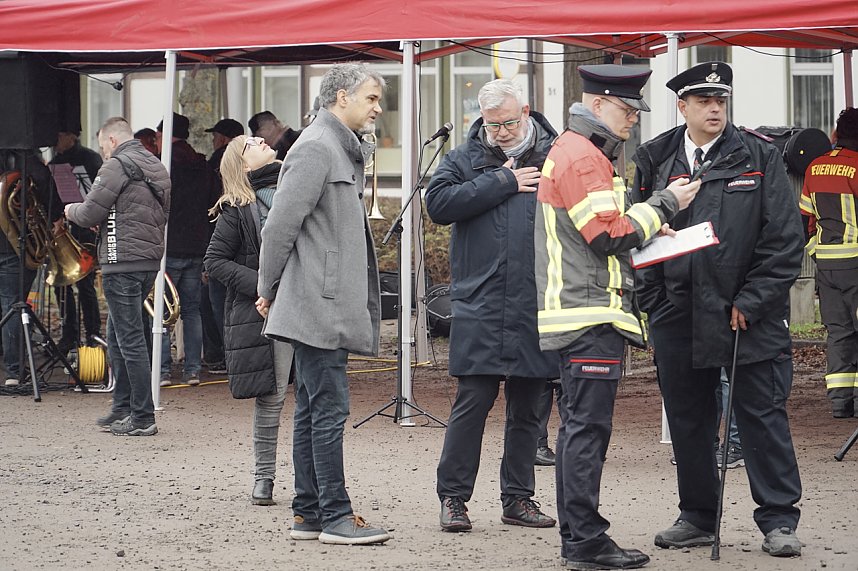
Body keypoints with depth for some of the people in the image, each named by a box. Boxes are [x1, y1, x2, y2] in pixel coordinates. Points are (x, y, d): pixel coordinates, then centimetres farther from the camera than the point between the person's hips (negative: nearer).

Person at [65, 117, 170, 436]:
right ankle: (122, 410, 20)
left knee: (130, 340, -6)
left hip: (122, 264, -9)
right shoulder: (155, 168, 17)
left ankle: (143, 418, -6)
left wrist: (71, 210, 10)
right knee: (117, 337, 18)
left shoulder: (117, 166, -10)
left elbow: (89, 214, -13)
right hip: (150, 261, 9)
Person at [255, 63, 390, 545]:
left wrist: (275, 292, 19)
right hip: (319, 306, -10)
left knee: (313, 410, 11)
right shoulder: (316, 149, -13)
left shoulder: (343, 151, 19)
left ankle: (309, 514, 14)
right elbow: (280, 226, -16)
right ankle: (335, 516, -8)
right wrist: (269, 291, -6)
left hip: (325, 306, 10)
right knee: (329, 409, -9)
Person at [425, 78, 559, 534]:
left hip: (537, 307, 1)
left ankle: (518, 498, 19)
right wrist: (503, 182, -9)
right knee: (472, 403, -3)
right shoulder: (464, 159, 7)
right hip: (480, 306, -1)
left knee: (526, 409, 10)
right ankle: (452, 497, 5)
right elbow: (439, 203, -10)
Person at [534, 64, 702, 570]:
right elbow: (610, 235, -18)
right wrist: (665, 204, -8)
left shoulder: (580, 151, 21)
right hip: (590, 314, -11)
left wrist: (647, 228, 14)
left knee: (580, 427, 13)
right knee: (588, 427, -10)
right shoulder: (582, 156, -13)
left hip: (585, 314, 11)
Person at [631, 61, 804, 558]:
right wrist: (654, 303, -1)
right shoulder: (656, 161, 7)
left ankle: (779, 521, 4)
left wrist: (751, 302, -9)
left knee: (763, 415, -1)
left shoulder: (759, 157, -1)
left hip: (748, 313, -3)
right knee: (688, 419, 9)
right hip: (678, 315, 3)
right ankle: (698, 517, 20)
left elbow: (785, 237, -4)